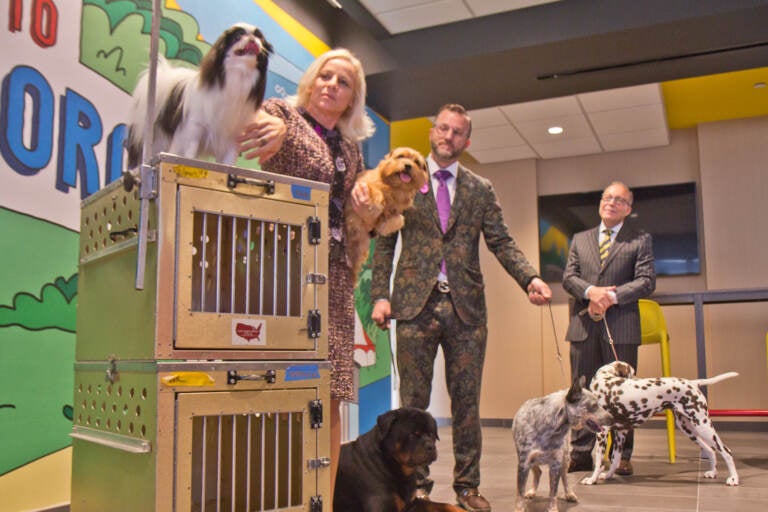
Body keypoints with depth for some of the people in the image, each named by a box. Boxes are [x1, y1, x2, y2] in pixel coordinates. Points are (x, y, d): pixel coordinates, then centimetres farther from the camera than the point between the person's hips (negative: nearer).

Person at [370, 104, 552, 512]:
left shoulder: (481, 189, 12)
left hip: (466, 308, 1)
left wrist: (530, 279, -12)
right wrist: (380, 295, -4)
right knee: (414, 401, 4)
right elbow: (384, 243, 6)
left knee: (467, 402, 6)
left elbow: (501, 242, 5)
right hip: (415, 304, -1)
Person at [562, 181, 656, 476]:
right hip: (583, 326, 3)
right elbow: (568, 277, 8)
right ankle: (580, 454, 10)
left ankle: (622, 456, 11)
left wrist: (612, 297, -15)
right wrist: (591, 291, -13)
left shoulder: (640, 240, 7)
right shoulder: (580, 240, 17)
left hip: (621, 327, -3)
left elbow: (647, 281, -3)